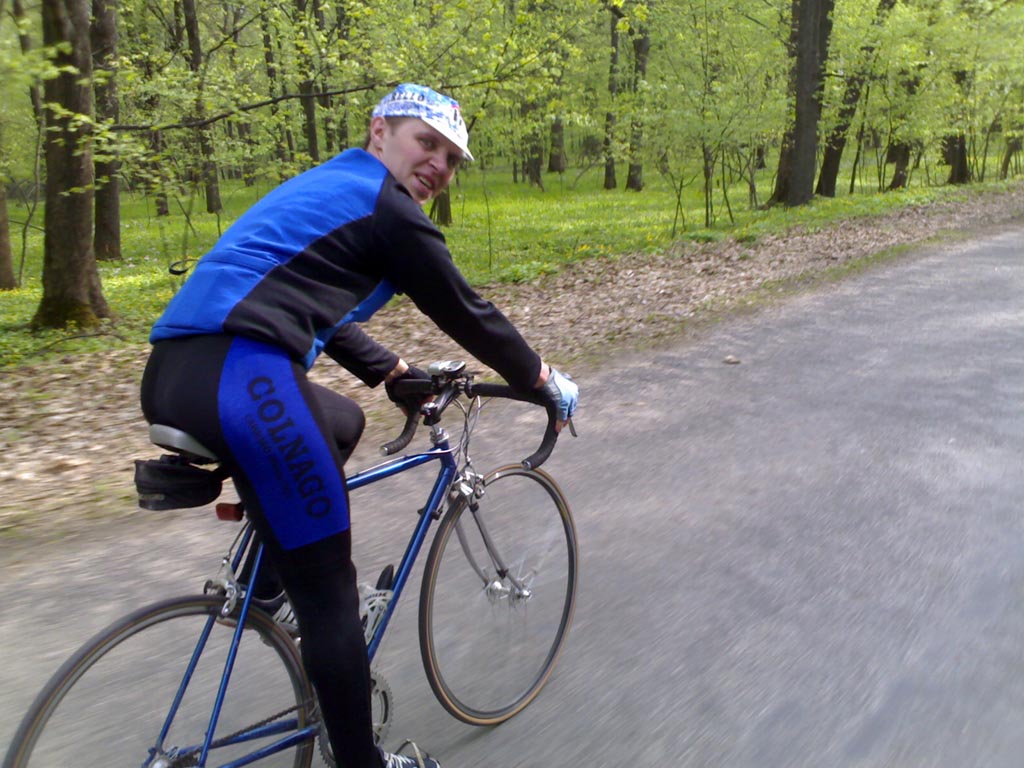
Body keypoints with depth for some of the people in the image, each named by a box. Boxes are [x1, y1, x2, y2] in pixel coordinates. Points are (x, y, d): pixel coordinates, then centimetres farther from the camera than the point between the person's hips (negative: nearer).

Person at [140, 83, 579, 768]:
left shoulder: (326, 187, 27)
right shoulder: (389, 209, 0)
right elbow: (466, 313, 5)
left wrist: (399, 374, 35)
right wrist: (543, 379, 19)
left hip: (171, 375, 10)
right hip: (239, 378, -10)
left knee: (342, 423, 32)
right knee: (329, 586, 2)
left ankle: (267, 585, 27)